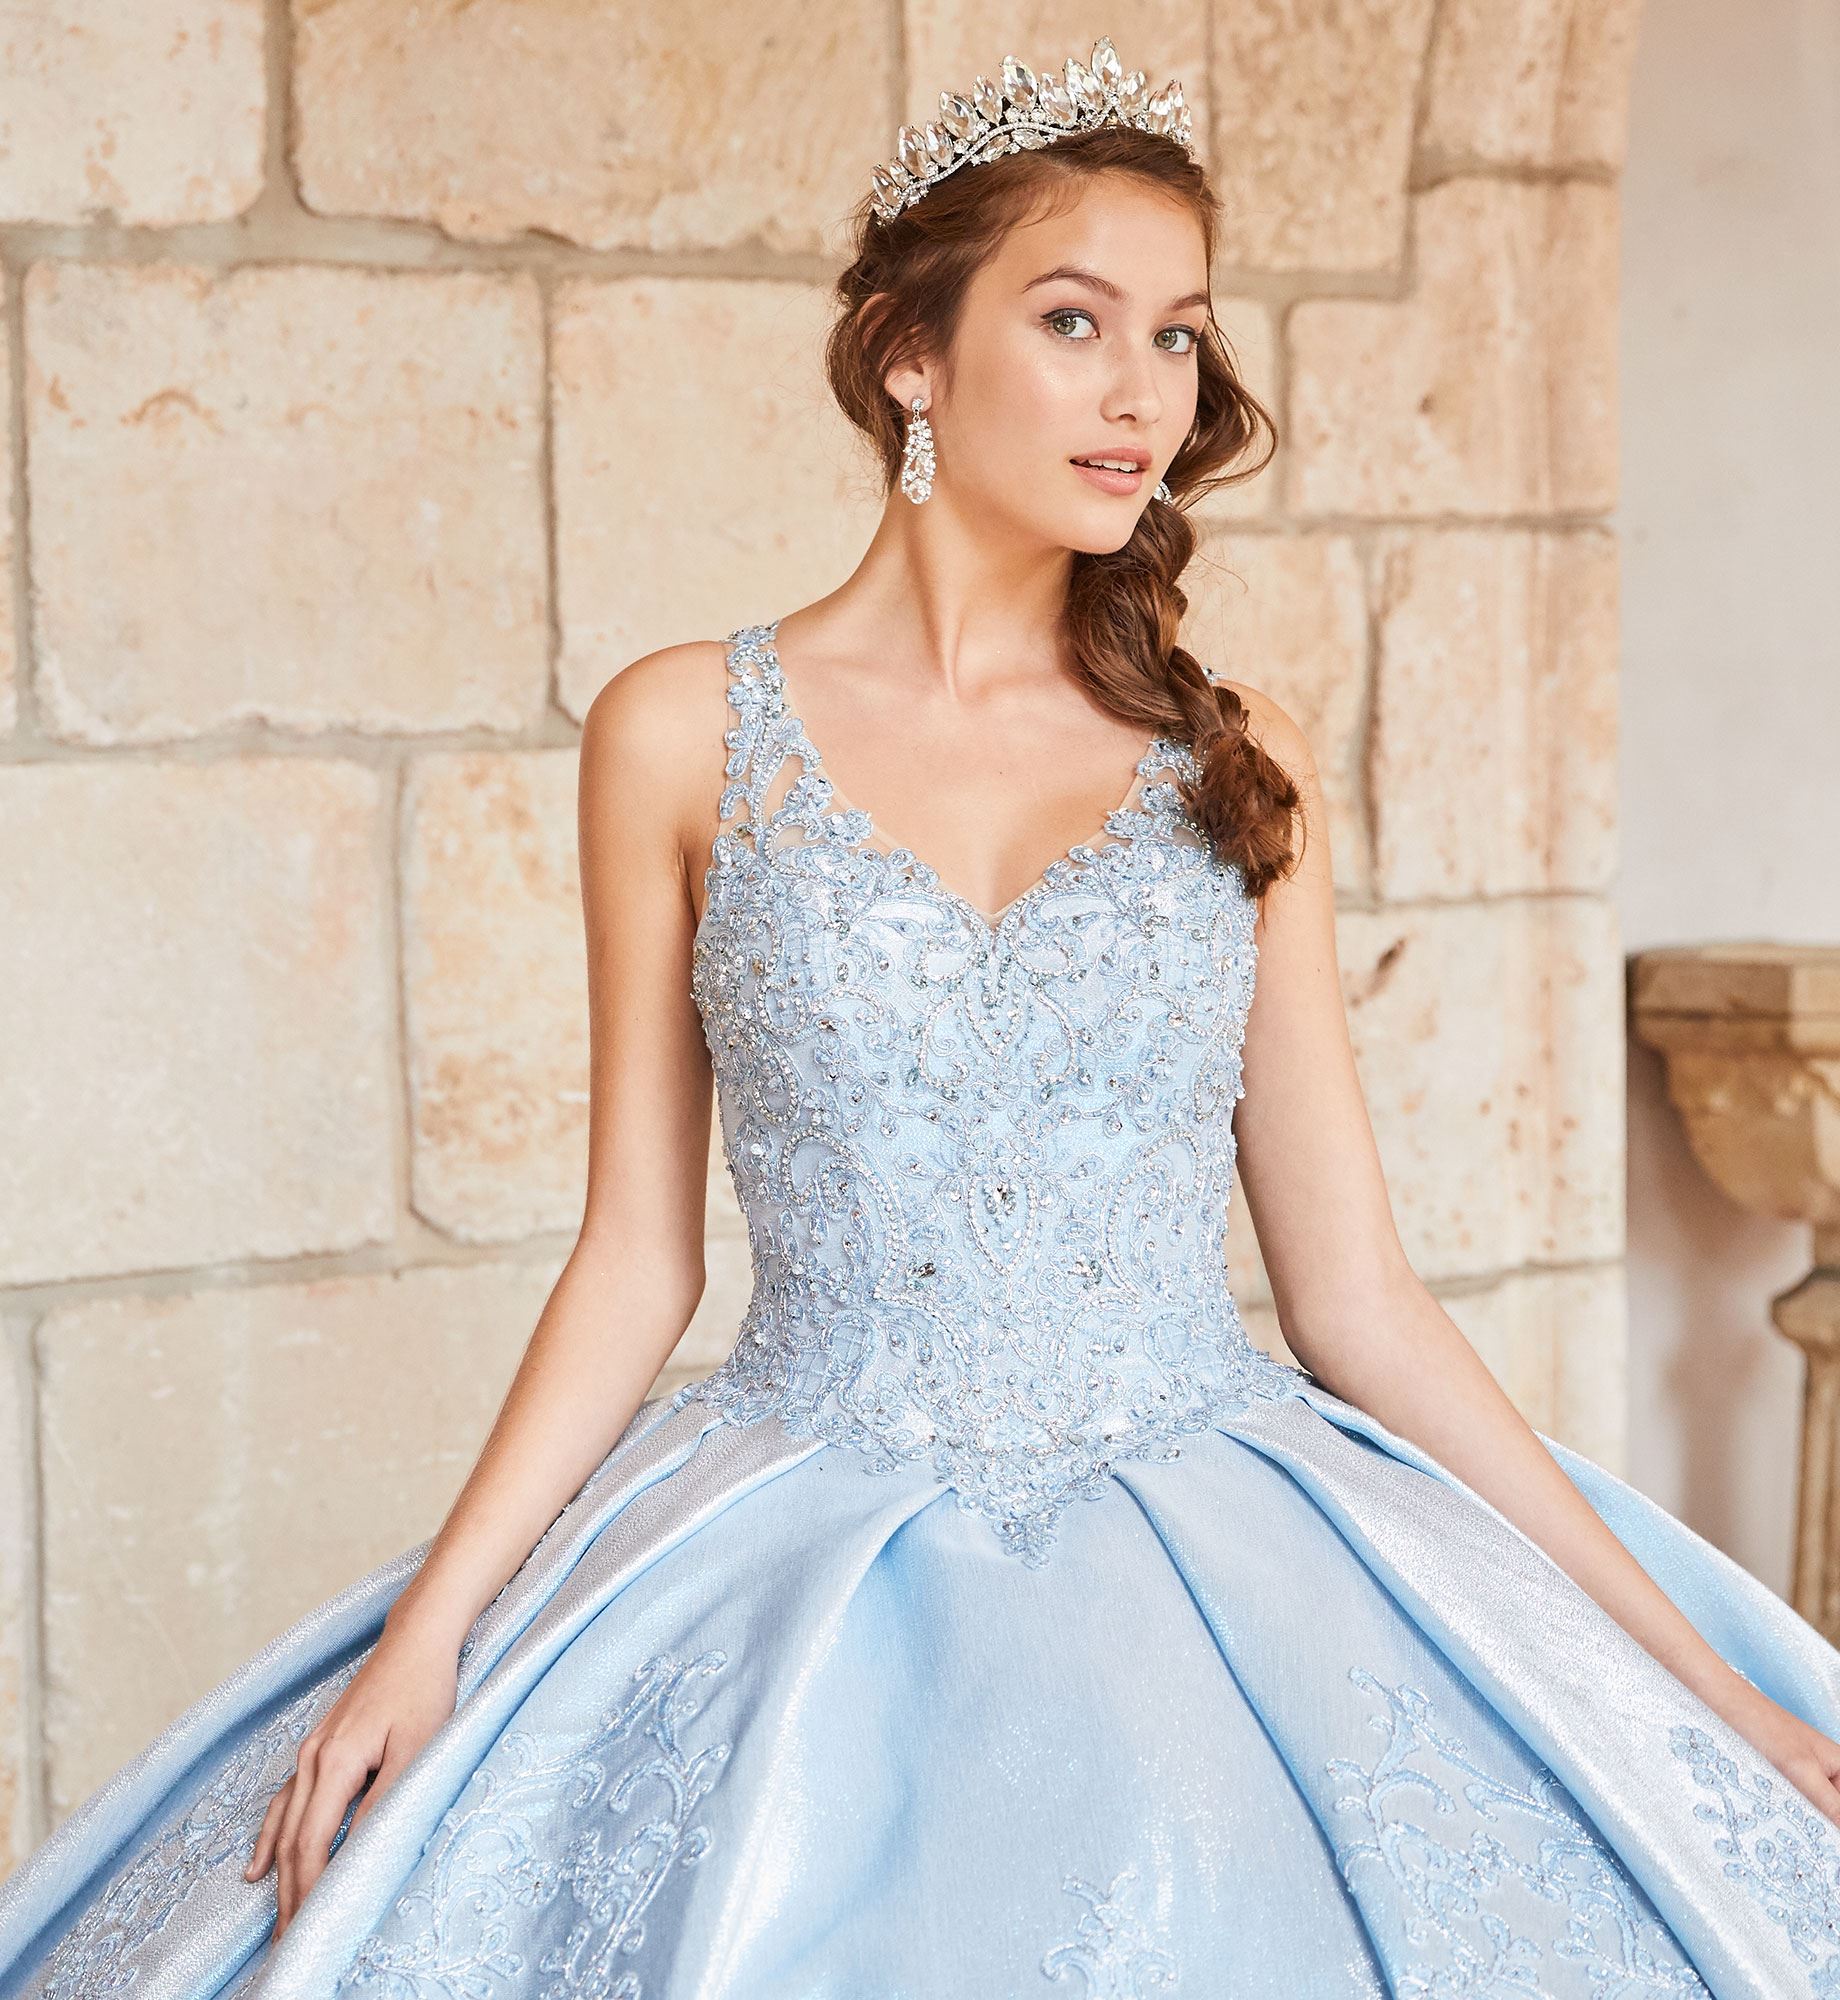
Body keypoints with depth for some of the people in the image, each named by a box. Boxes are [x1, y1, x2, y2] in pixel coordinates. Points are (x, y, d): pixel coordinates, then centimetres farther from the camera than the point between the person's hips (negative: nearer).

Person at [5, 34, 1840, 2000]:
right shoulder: (687, 732, 1)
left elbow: (1355, 1291, 4)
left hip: (1224, 1579, 2)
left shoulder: (1232, 757, 5)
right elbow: (636, 1253, 4)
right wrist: (431, 1625, -7)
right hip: (807, 1586, -1)